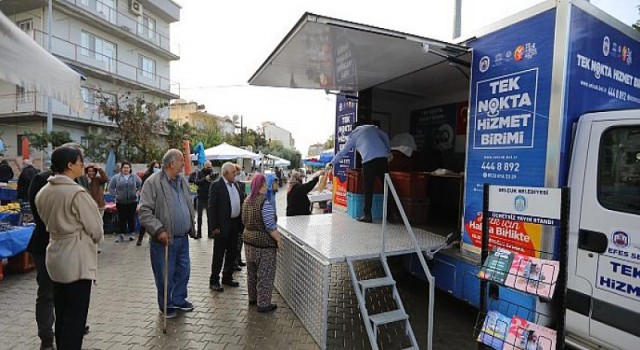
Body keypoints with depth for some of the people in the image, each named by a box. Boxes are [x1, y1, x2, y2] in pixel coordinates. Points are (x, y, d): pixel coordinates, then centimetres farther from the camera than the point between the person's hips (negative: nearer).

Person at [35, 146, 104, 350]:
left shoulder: (43, 192, 5)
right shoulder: (77, 193, -19)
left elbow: (48, 221, 12)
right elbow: (95, 228, -14)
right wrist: (95, 238, 6)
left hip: (55, 256, 8)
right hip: (77, 258, -8)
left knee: (61, 314, 20)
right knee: (75, 316, 3)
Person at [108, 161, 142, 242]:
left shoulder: (134, 177, 3)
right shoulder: (116, 177, 2)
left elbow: (140, 185, 12)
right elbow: (111, 188, 6)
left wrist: (137, 193, 2)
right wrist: (115, 195, -5)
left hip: (132, 201, 0)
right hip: (120, 202, 0)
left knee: (132, 218, 6)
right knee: (122, 218, 3)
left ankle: (132, 233, 17)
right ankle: (121, 234, 11)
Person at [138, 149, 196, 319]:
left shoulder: (183, 181, 8)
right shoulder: (153, 182, -14)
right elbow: (144, 211, -16)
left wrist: (191, 225, 14)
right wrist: (159, 230, -22)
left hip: (183, 238, 6)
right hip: (165, 239, -6)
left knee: (183, 271, 17)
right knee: (165, 275, 9)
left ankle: (179, 299, 37)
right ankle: (166, 305, 30)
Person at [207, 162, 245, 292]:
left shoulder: (235, 184, 10)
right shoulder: (216, 185, -12)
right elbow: (211, 207, -14)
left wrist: (240, 222, 7)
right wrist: (214, 227, -17)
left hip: (235, 224, 7)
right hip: (222, 225, -7)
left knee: (232, 253, 16)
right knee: (219, 254, 5)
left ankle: (227, 277, 31)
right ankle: (214, 281, 19)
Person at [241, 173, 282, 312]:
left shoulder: (247, 201, 3)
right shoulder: (264, 203, -21)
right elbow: (270, 226, -21)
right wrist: (278, 238, -9)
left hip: (248, 240, 8)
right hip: (264, 243, -8)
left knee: (252, 271, 20)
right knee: (265, 274, 4)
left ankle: (252, 298, 34)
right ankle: (263, 304, 13)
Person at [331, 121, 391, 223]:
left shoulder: (353, 135, 18)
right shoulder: (372, 127, 24)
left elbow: (342, 152, 21)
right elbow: (385, 136, 16)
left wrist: (332, 164, 30)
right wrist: (389, 152, 24)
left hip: (369, 160, -3)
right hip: (383, 157, 3)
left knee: (368, 189, 4)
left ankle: (367, 215, 5)